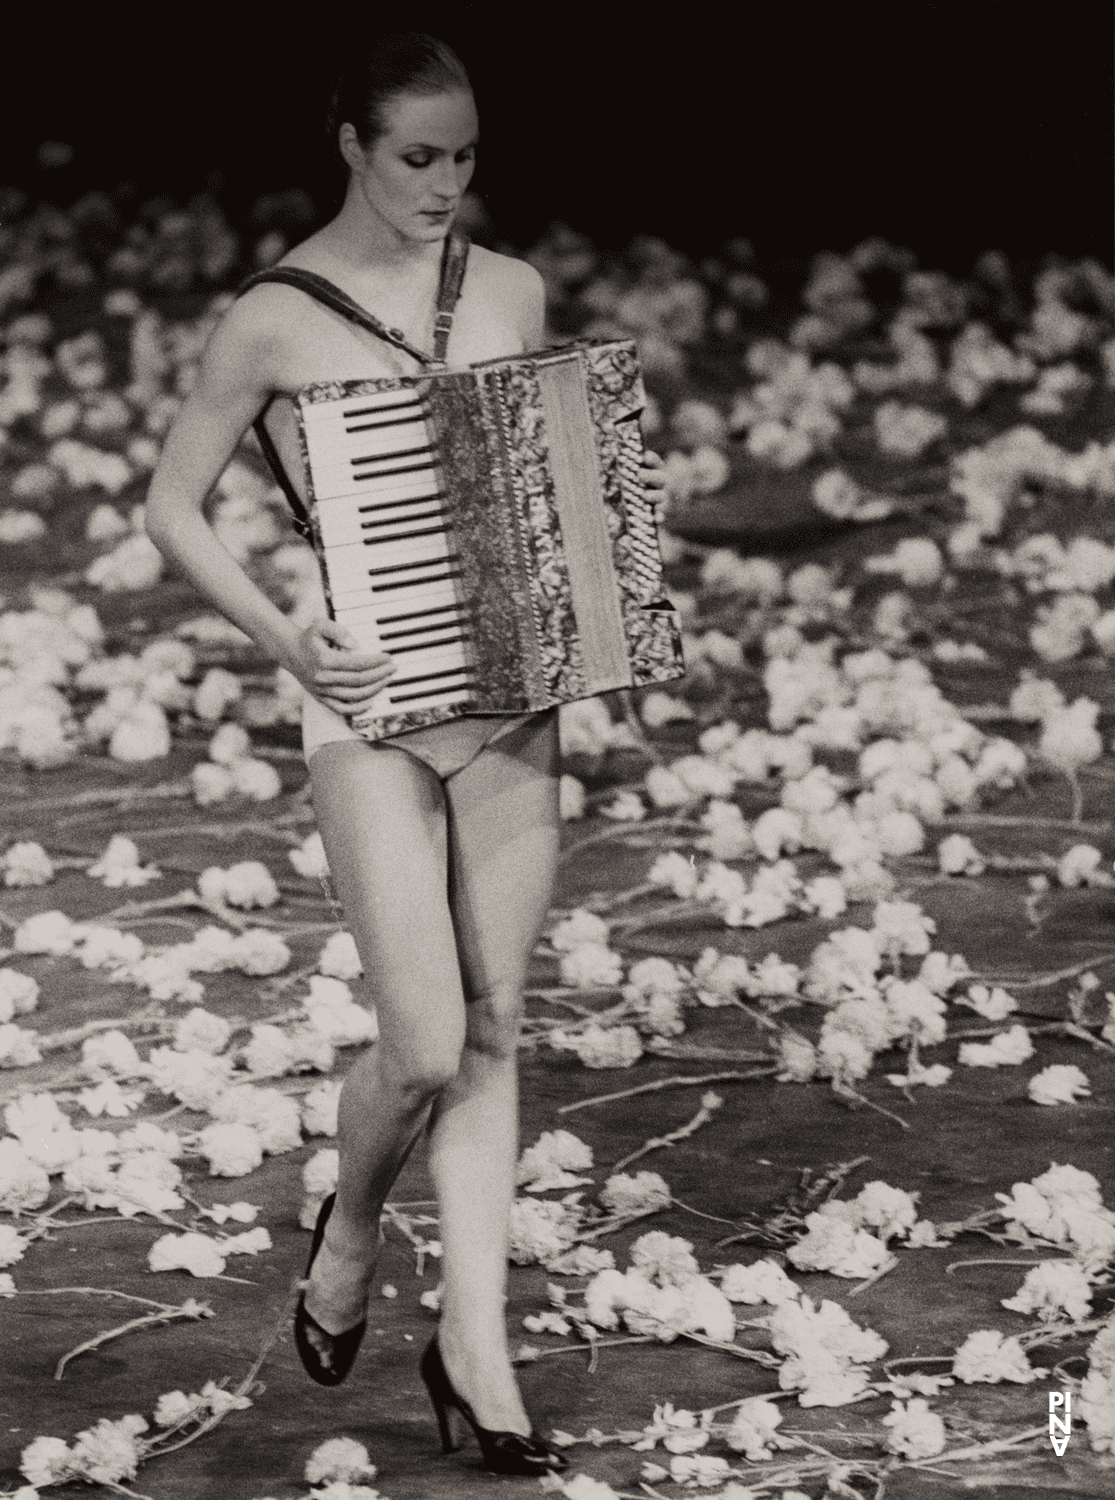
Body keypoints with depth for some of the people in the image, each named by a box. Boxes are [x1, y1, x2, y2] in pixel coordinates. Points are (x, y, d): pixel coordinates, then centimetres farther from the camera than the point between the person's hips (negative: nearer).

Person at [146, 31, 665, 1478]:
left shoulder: (512, 292, 6)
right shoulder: (274, 321, -7)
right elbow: (172, 508, -1)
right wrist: (279, 635, -12)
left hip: (516, 701, 4)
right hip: (373, 714, -4)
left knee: (491, 1032, 6)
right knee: (426, 1046, -10)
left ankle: (476, 1341, 12)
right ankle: (350, 1233, 21)